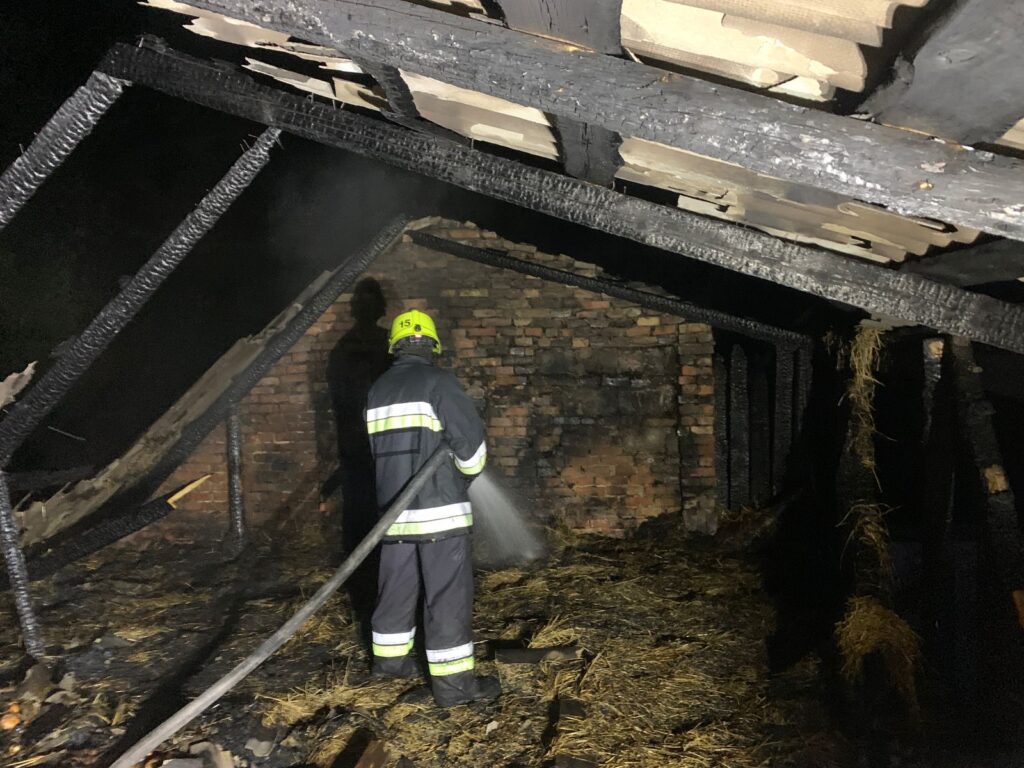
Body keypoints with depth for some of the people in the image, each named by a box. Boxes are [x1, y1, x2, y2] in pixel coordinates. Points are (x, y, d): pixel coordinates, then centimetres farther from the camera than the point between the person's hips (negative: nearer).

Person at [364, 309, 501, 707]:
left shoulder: (378, 389, 10)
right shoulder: (438, 381, -10)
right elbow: (470, 438, -13)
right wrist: (468, 472, 6)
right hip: (440, 508, -7)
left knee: (397, 585, 19)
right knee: (448, 594, -1)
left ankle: (389, 658, 33)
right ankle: (453, 681, 4)